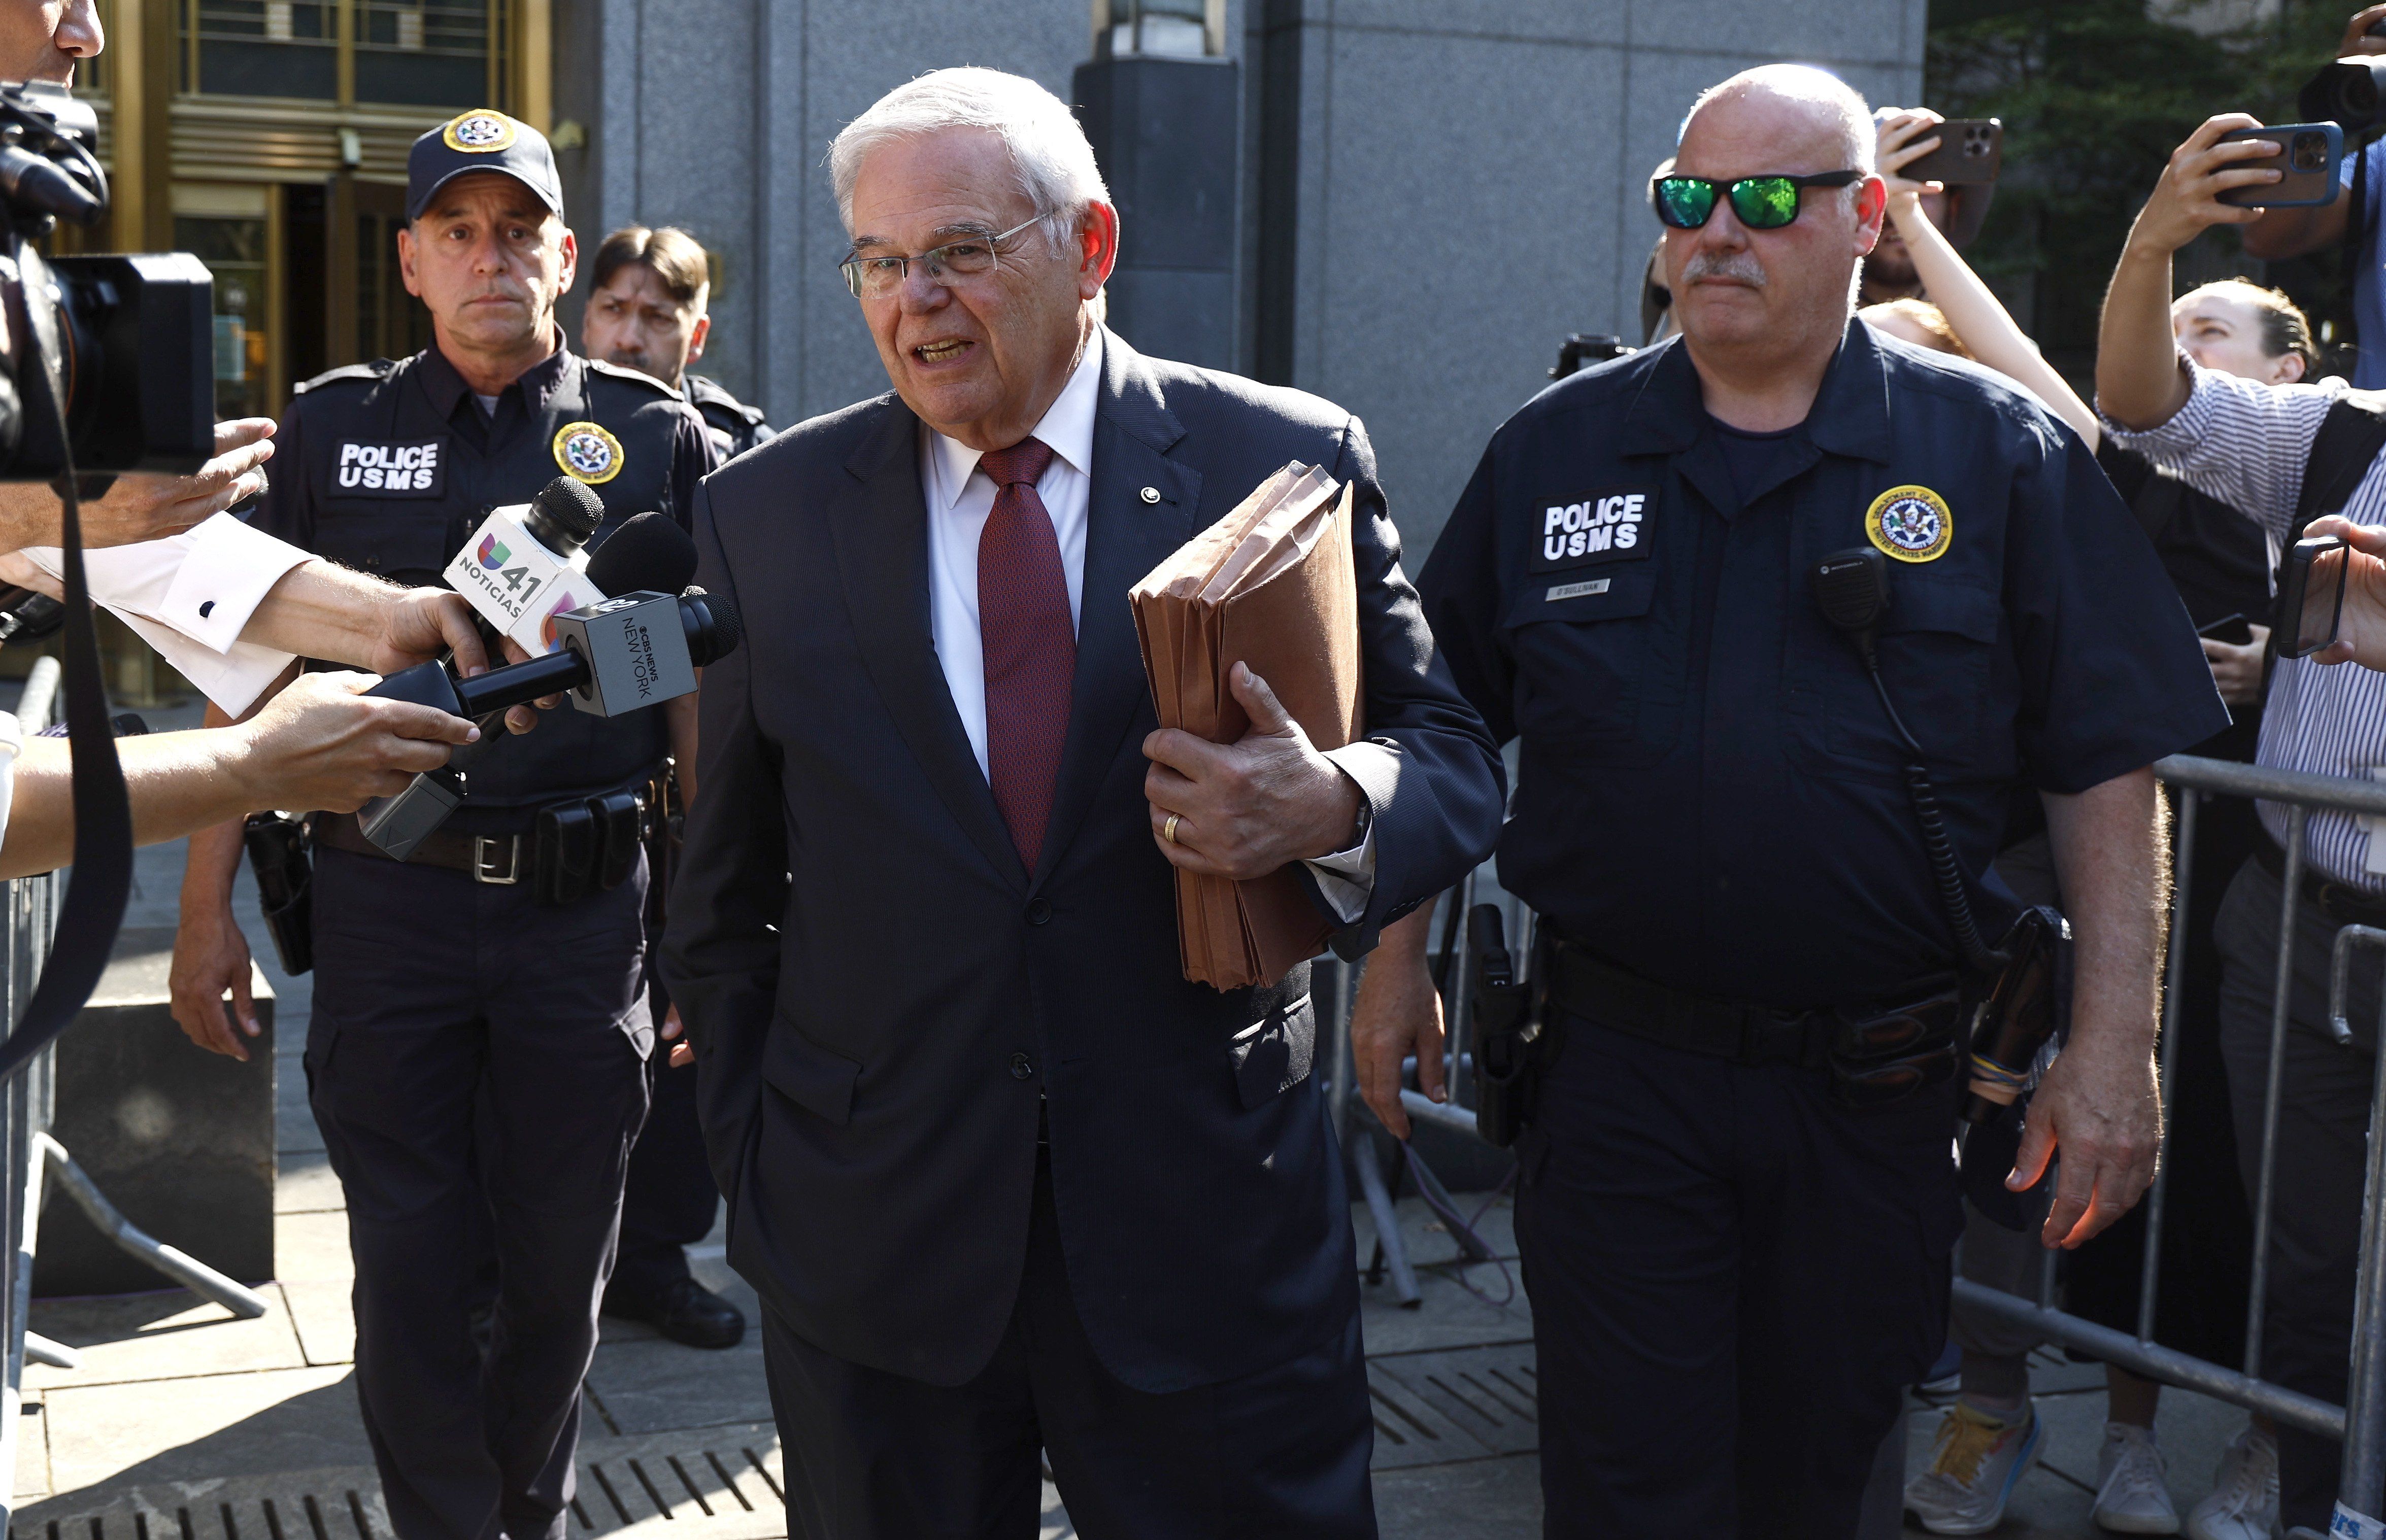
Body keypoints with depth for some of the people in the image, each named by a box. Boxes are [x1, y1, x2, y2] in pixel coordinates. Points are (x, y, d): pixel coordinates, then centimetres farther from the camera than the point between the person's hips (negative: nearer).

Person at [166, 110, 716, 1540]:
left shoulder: (654, 436, 4)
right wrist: (208, 910, 0)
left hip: (586, 903, 0)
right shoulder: (331, 428, 6)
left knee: (563, 1260, 12)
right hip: (385, 901, 0)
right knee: (411, 1268, 5)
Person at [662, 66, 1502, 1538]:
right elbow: (724, 881, 9)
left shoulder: (1288, 461, -2)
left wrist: (1334, 811, -21)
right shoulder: (766, 514, 2)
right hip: (869, 1230, 1)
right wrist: (755, 1163, 7)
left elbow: (1451, 753, 1)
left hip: (1210, 1210, -1)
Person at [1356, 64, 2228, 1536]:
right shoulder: (1558, 449, 3)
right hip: (1619, 1069, 0)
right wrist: (1399, 959, 6)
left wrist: (2115, 1046, -9)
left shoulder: (1999, 453, -2)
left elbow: (2106, 765, -3)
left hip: (1880, 1089, 0)